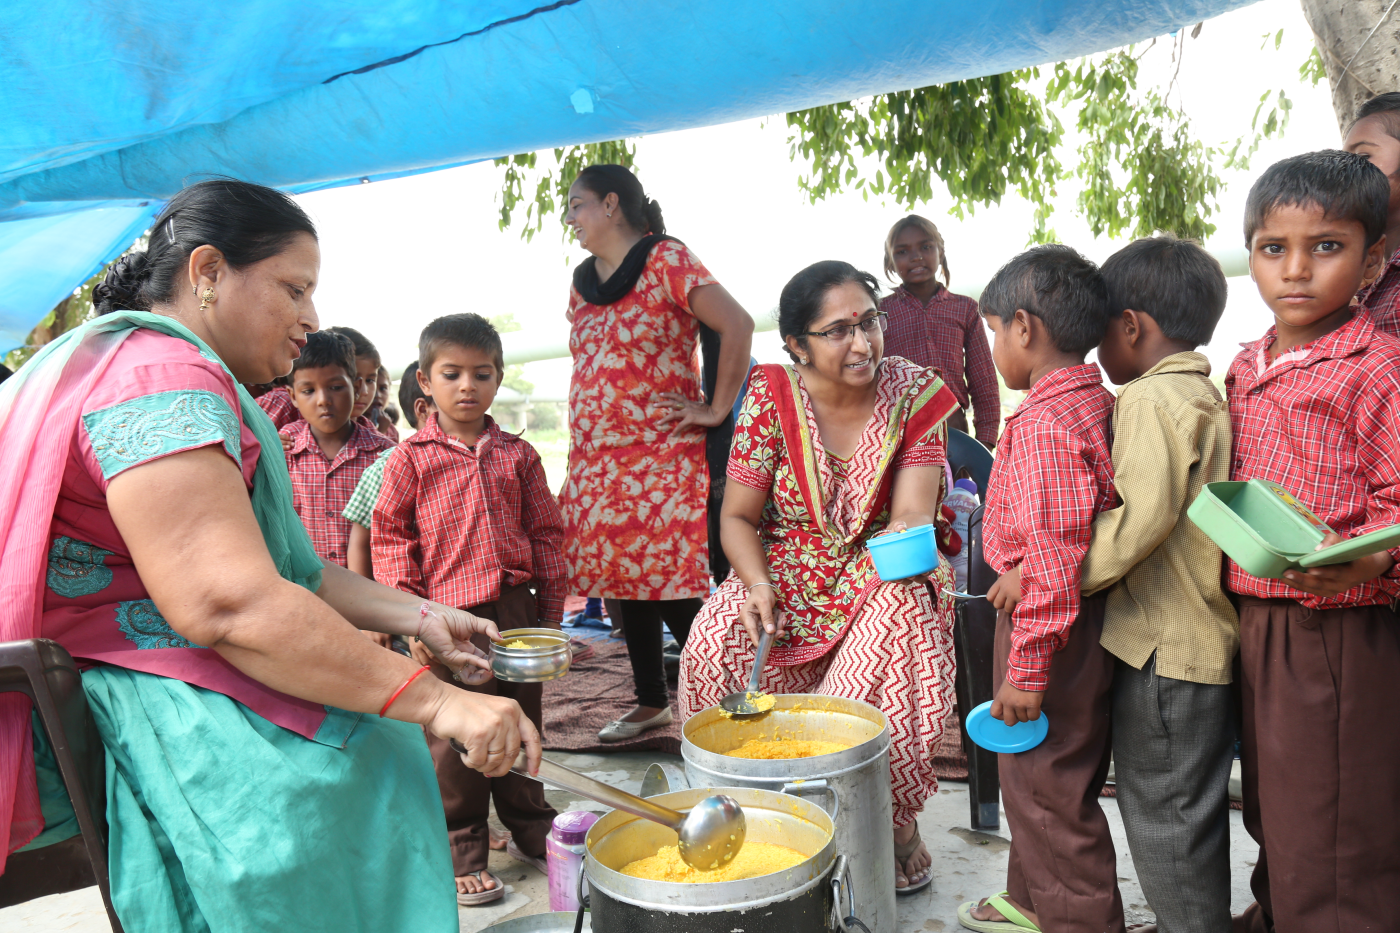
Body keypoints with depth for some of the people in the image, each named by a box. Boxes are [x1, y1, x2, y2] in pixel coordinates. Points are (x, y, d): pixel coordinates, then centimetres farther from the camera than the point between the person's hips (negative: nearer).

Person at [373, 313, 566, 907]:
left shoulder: (517, 455, 7)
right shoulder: (410, 459, 0)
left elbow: (546, 534, 10)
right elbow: (390, 539, 0)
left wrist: (550, 613, 8)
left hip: (516, 610, 3)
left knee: (521, 724, 15)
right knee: (453, 737, 4)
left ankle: (530, 831, 33)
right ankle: (462, 853, 21)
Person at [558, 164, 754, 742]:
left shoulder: (666, 261, -7)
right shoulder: (583, 281, 16)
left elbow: (737, 325, -17)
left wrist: (717, 411, -15)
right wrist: (579, 454, 17)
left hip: (661, 456, -7)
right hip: (599, 463, 8)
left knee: (673, 584, -8)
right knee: (624, 580, 12)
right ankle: (650, 702, 26)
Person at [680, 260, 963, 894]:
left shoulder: (915, 394, -8)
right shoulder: (771, 397, -9)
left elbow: (912, 514, -14)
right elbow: (738, 516, -4)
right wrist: (757, 584, -22)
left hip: (879, 576, 0)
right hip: (786, 573, 1)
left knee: (897, 628, -33)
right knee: (718, 642, -26)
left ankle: (899, 824, -9)